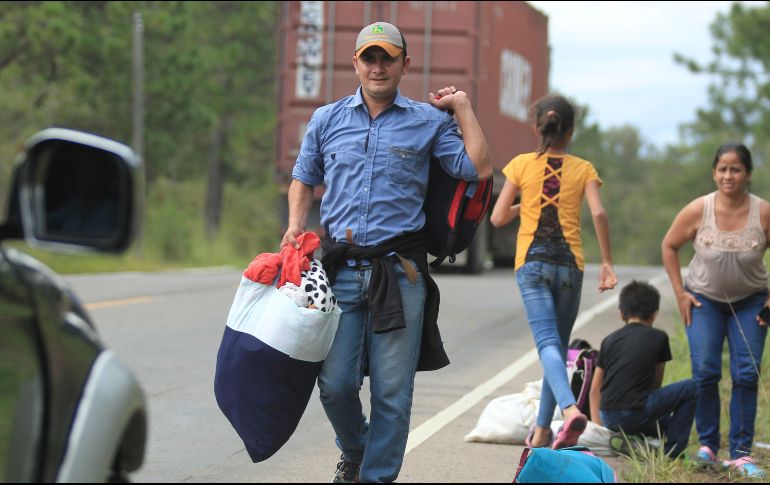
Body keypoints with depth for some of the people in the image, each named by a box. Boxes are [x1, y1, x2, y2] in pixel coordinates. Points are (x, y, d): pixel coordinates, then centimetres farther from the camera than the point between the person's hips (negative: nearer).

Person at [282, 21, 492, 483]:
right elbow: (304, 179, 23)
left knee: (392, 390, -1)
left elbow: (478, 168, -1)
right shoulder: (327, 119, 12)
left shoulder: (429, 121, 6)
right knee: (335, 383, 0)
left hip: (400, 270, -1)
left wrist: (463, 106, 3)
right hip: (341, 267, 2)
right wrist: (296, 225, 7)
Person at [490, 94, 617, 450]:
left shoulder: (522, 165, 5)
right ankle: (542, 430, 17)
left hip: (532, 262, -1)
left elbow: (498, 218, 3)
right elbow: (598, 213, -9)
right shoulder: (583, 169, 6)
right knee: (559, 344, 13)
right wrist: (607, 263, -4)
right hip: (570, 264, 1)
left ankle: (569, 408, -39)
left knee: (548, 342, -13)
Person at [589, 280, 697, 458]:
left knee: (665, 422, 34)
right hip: (637, 414, -7)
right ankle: (673, 450, 8)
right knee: (690, 388, 12)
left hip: (609, 418, 7)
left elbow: (595, 389, 14)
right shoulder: (659, 338, 7)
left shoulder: (609, 340, 16)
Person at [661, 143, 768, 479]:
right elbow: (669, 246, 0)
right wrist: (680, 292, -3)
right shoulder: (697, 211, -15)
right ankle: (707, 445, 4)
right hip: (704, 300, 0)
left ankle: (741, 454, 0)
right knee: (705, 372, -11)